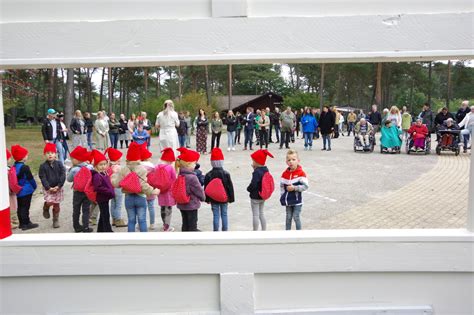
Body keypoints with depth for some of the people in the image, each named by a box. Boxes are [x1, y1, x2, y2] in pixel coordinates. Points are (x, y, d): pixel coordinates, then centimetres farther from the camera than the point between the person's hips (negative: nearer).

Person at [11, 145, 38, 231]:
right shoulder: (25, 168, -19)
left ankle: (22, 223, 26)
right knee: (25, 207, -1)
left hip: (18, 191, 8)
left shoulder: (14, 166, 5)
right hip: (26, 191, -8)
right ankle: (26, 224, 5)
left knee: (20, 207, 15)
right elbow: (30, 178, -14)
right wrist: (34, 186, 1)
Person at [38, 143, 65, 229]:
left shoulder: (59, 164, -3)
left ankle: (56, 220, 22)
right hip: (48, 188, -1)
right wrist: (49, 188, -17)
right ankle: (45, 208, 19)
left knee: (56, 205, 8)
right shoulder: (43, 166, -5)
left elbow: (63, 175, -6)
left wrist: (59, 186, -15)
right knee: (49, 202, -17)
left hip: (58, 188, 1)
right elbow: (43, 178, -8)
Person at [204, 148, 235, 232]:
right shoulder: (226, 174, -9)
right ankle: (225, 231, 17)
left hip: (213, 199, 0)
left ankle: (216, 232, 8)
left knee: (216, 215, 5)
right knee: (224, 215, 11)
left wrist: (207, 199, 8)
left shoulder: (209, 175, -8)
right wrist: (231, 198, 6)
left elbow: (206, 188, -2)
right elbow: (230, 187, -4)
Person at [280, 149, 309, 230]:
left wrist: (294, 188, -21)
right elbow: (282, 186, 8)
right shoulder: (285, 173, 0)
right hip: (288, 200, 4)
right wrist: (282, 198, 5)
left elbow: (305, 186, -17)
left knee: (296, 217, 1)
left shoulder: (301, 173, -13)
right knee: (288, 217, 14)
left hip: (297, 201, -4)